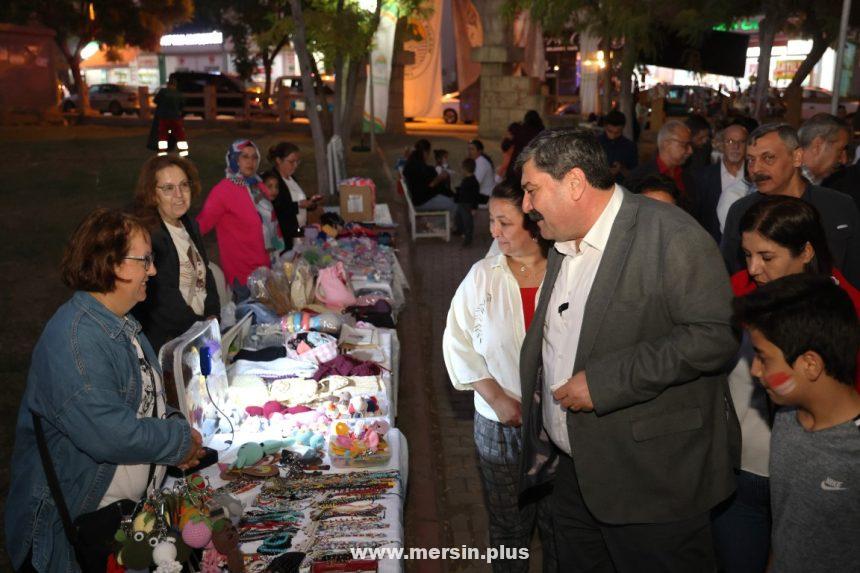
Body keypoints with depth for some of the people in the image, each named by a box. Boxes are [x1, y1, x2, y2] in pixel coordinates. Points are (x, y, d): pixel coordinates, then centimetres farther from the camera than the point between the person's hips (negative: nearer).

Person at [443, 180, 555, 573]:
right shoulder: (482, 276, -4)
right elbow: (458, 343, -1)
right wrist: (497, 398, -8)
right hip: (499, 425, 2)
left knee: (558, 529, 15)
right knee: (508, 529, 17)